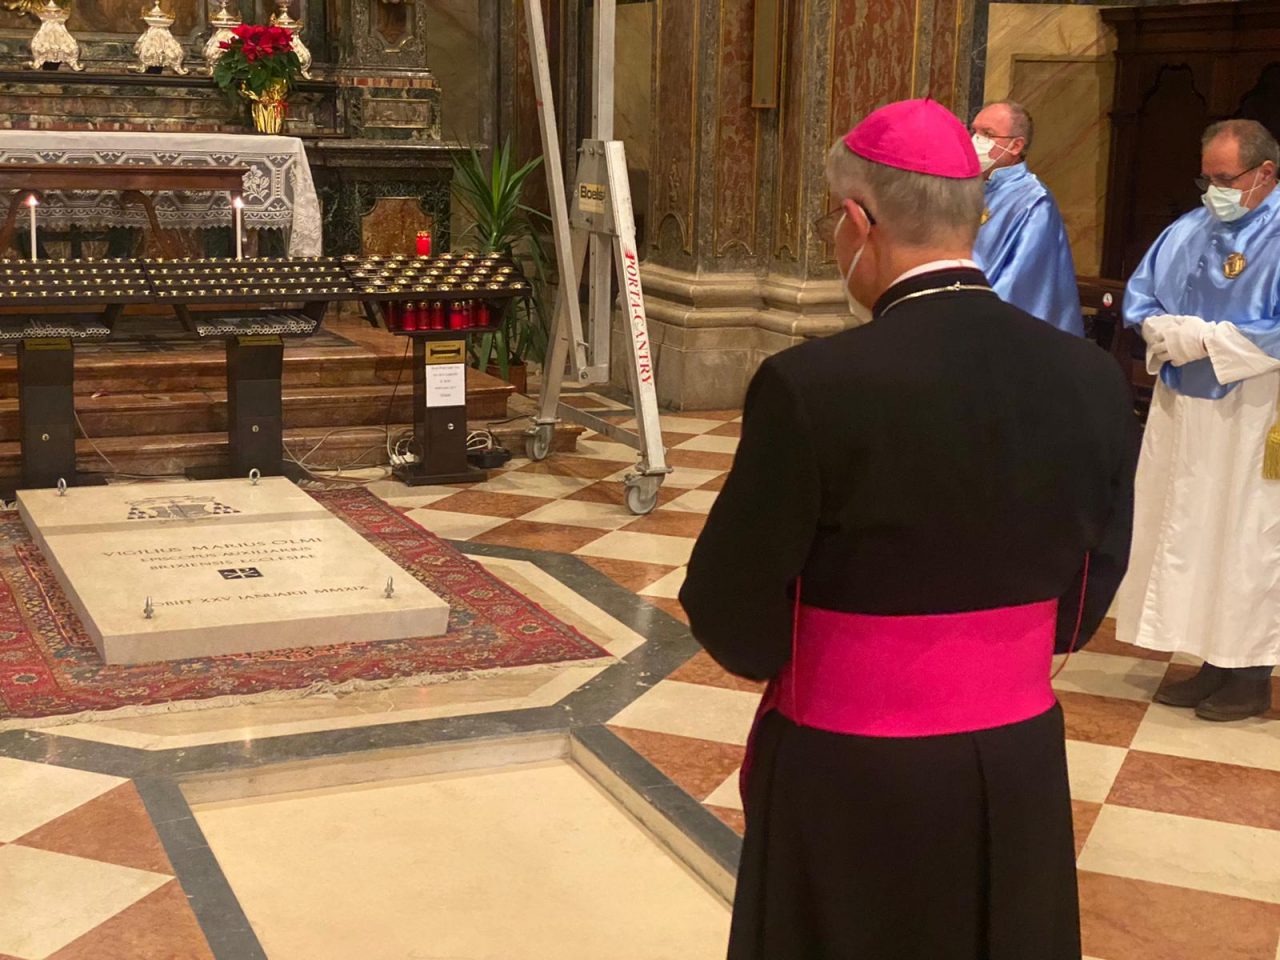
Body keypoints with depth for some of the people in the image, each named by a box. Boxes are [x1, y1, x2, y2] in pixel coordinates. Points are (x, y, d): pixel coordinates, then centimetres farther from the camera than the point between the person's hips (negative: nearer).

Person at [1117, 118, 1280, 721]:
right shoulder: (1188, 231, 10)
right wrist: (1161, 330, -6)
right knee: (1186, 537, 9)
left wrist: (1201, 339, -18)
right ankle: (1213, 664, 21)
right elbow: (1139, 295, 14)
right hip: (1179, 412, 7)